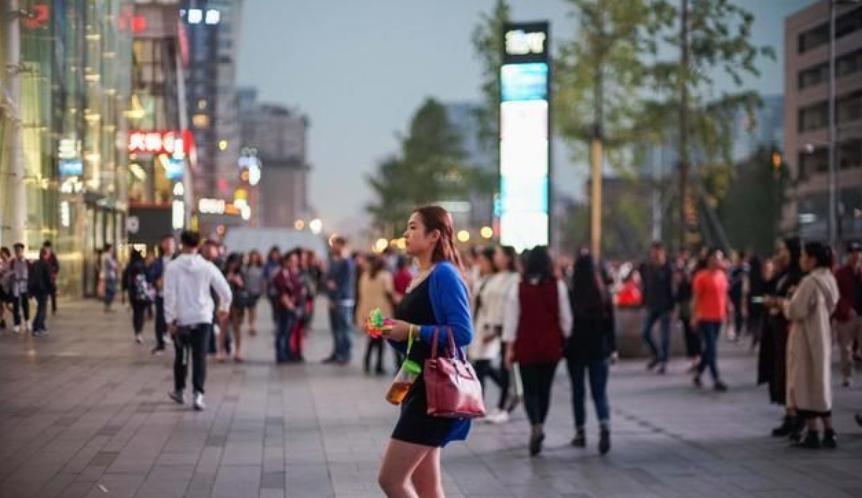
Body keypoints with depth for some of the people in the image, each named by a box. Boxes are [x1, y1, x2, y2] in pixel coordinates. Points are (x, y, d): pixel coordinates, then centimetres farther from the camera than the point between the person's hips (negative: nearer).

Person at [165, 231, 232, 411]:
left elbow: (169, 295, -13)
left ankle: (179, 391, 31)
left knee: (181, 356, 17)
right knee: (199, 357, 0)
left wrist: (170, 319, -6)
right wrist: (224, 308, 17)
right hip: (202, 318, 0)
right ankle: (198, 395, -11)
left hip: (180, 319, 0)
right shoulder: (207, 267, -4)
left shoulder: (172, 267, -8)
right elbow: (225, 291, -1)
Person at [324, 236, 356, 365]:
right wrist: (329, 283, -2)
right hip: (333, 300, 8)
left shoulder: (347, 263, -11)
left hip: (343, 300, -8)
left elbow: (346, 283, -14)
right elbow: (329, 277, 19)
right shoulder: (333, 261, 15)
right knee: (336, 329, 12)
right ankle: (337, 354, 19)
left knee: (345, 328, -4)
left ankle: (345, 355, -1)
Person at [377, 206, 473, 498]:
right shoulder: (418, 279, 15)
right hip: (418, 387, 10)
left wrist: (413, 331, -19)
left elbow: (462, 332, -23)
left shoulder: (444, 275, -12)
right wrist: (390, 333, 2)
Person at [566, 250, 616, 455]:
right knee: (599, 392, 5)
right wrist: (612, 349, 10)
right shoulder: (604, 294, -4)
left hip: (575, 349, -1)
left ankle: (580, 432, 17)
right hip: (599, 350, 2)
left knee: (578, 392, 13)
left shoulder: (570, 295, -12)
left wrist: (562, 347, 3)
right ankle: (604, 426, -19)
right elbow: (610, 324, 1)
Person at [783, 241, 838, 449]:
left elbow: (795, 311, -21)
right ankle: (828, 433, 14)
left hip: (806, 339, -9)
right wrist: (795, 300, 12)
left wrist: (785, 303, 0)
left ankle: (812, 434, 0)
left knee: (806, 385, -1)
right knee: (821, 384, 14)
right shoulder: (829, 279, 8)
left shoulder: (810, 282, -19)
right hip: (822, 336, 9)